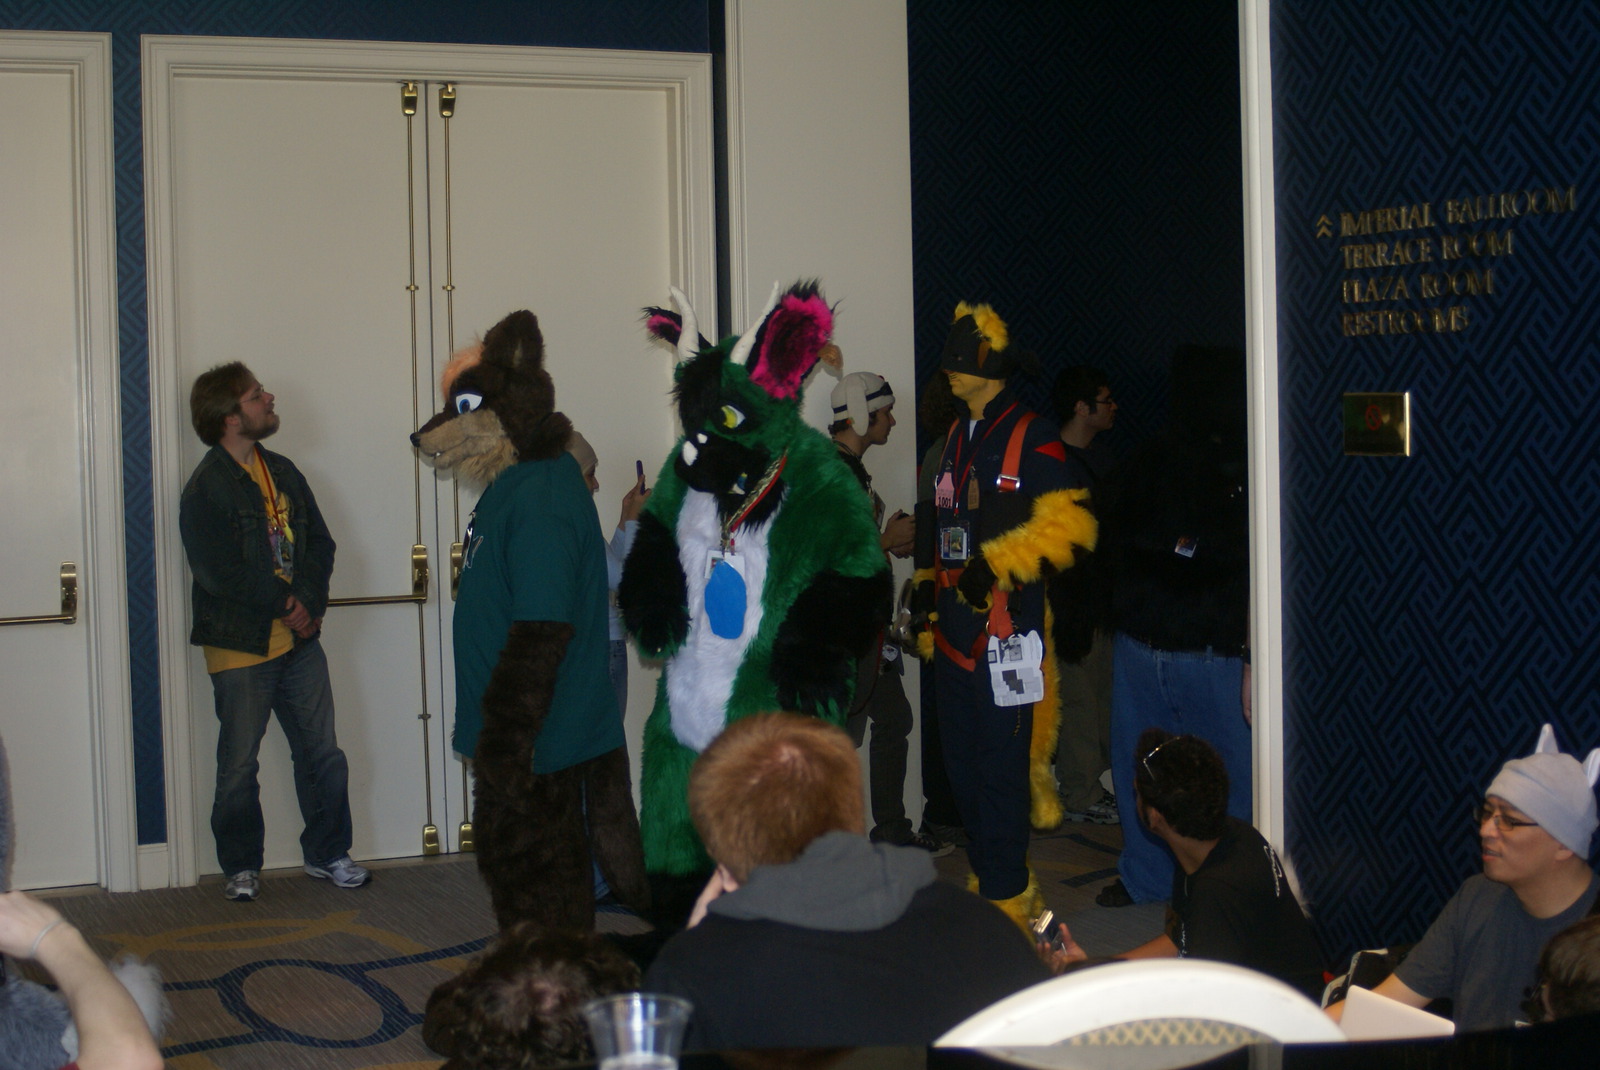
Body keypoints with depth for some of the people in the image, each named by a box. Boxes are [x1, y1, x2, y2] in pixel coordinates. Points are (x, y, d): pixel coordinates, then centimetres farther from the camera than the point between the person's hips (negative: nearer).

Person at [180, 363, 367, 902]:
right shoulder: (205, 489, -11)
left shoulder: (283, 473, 11)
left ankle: (327, 853, 22)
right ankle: (241, 866, 19)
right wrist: (285, 605, -12)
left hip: (298, 637, 6)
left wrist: (307, 601, -9)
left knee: (322, 753, 8)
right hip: (240, 647, -6)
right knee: (239, 765, 5)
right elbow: (219, 574, -16)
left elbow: (320, 544, 8)